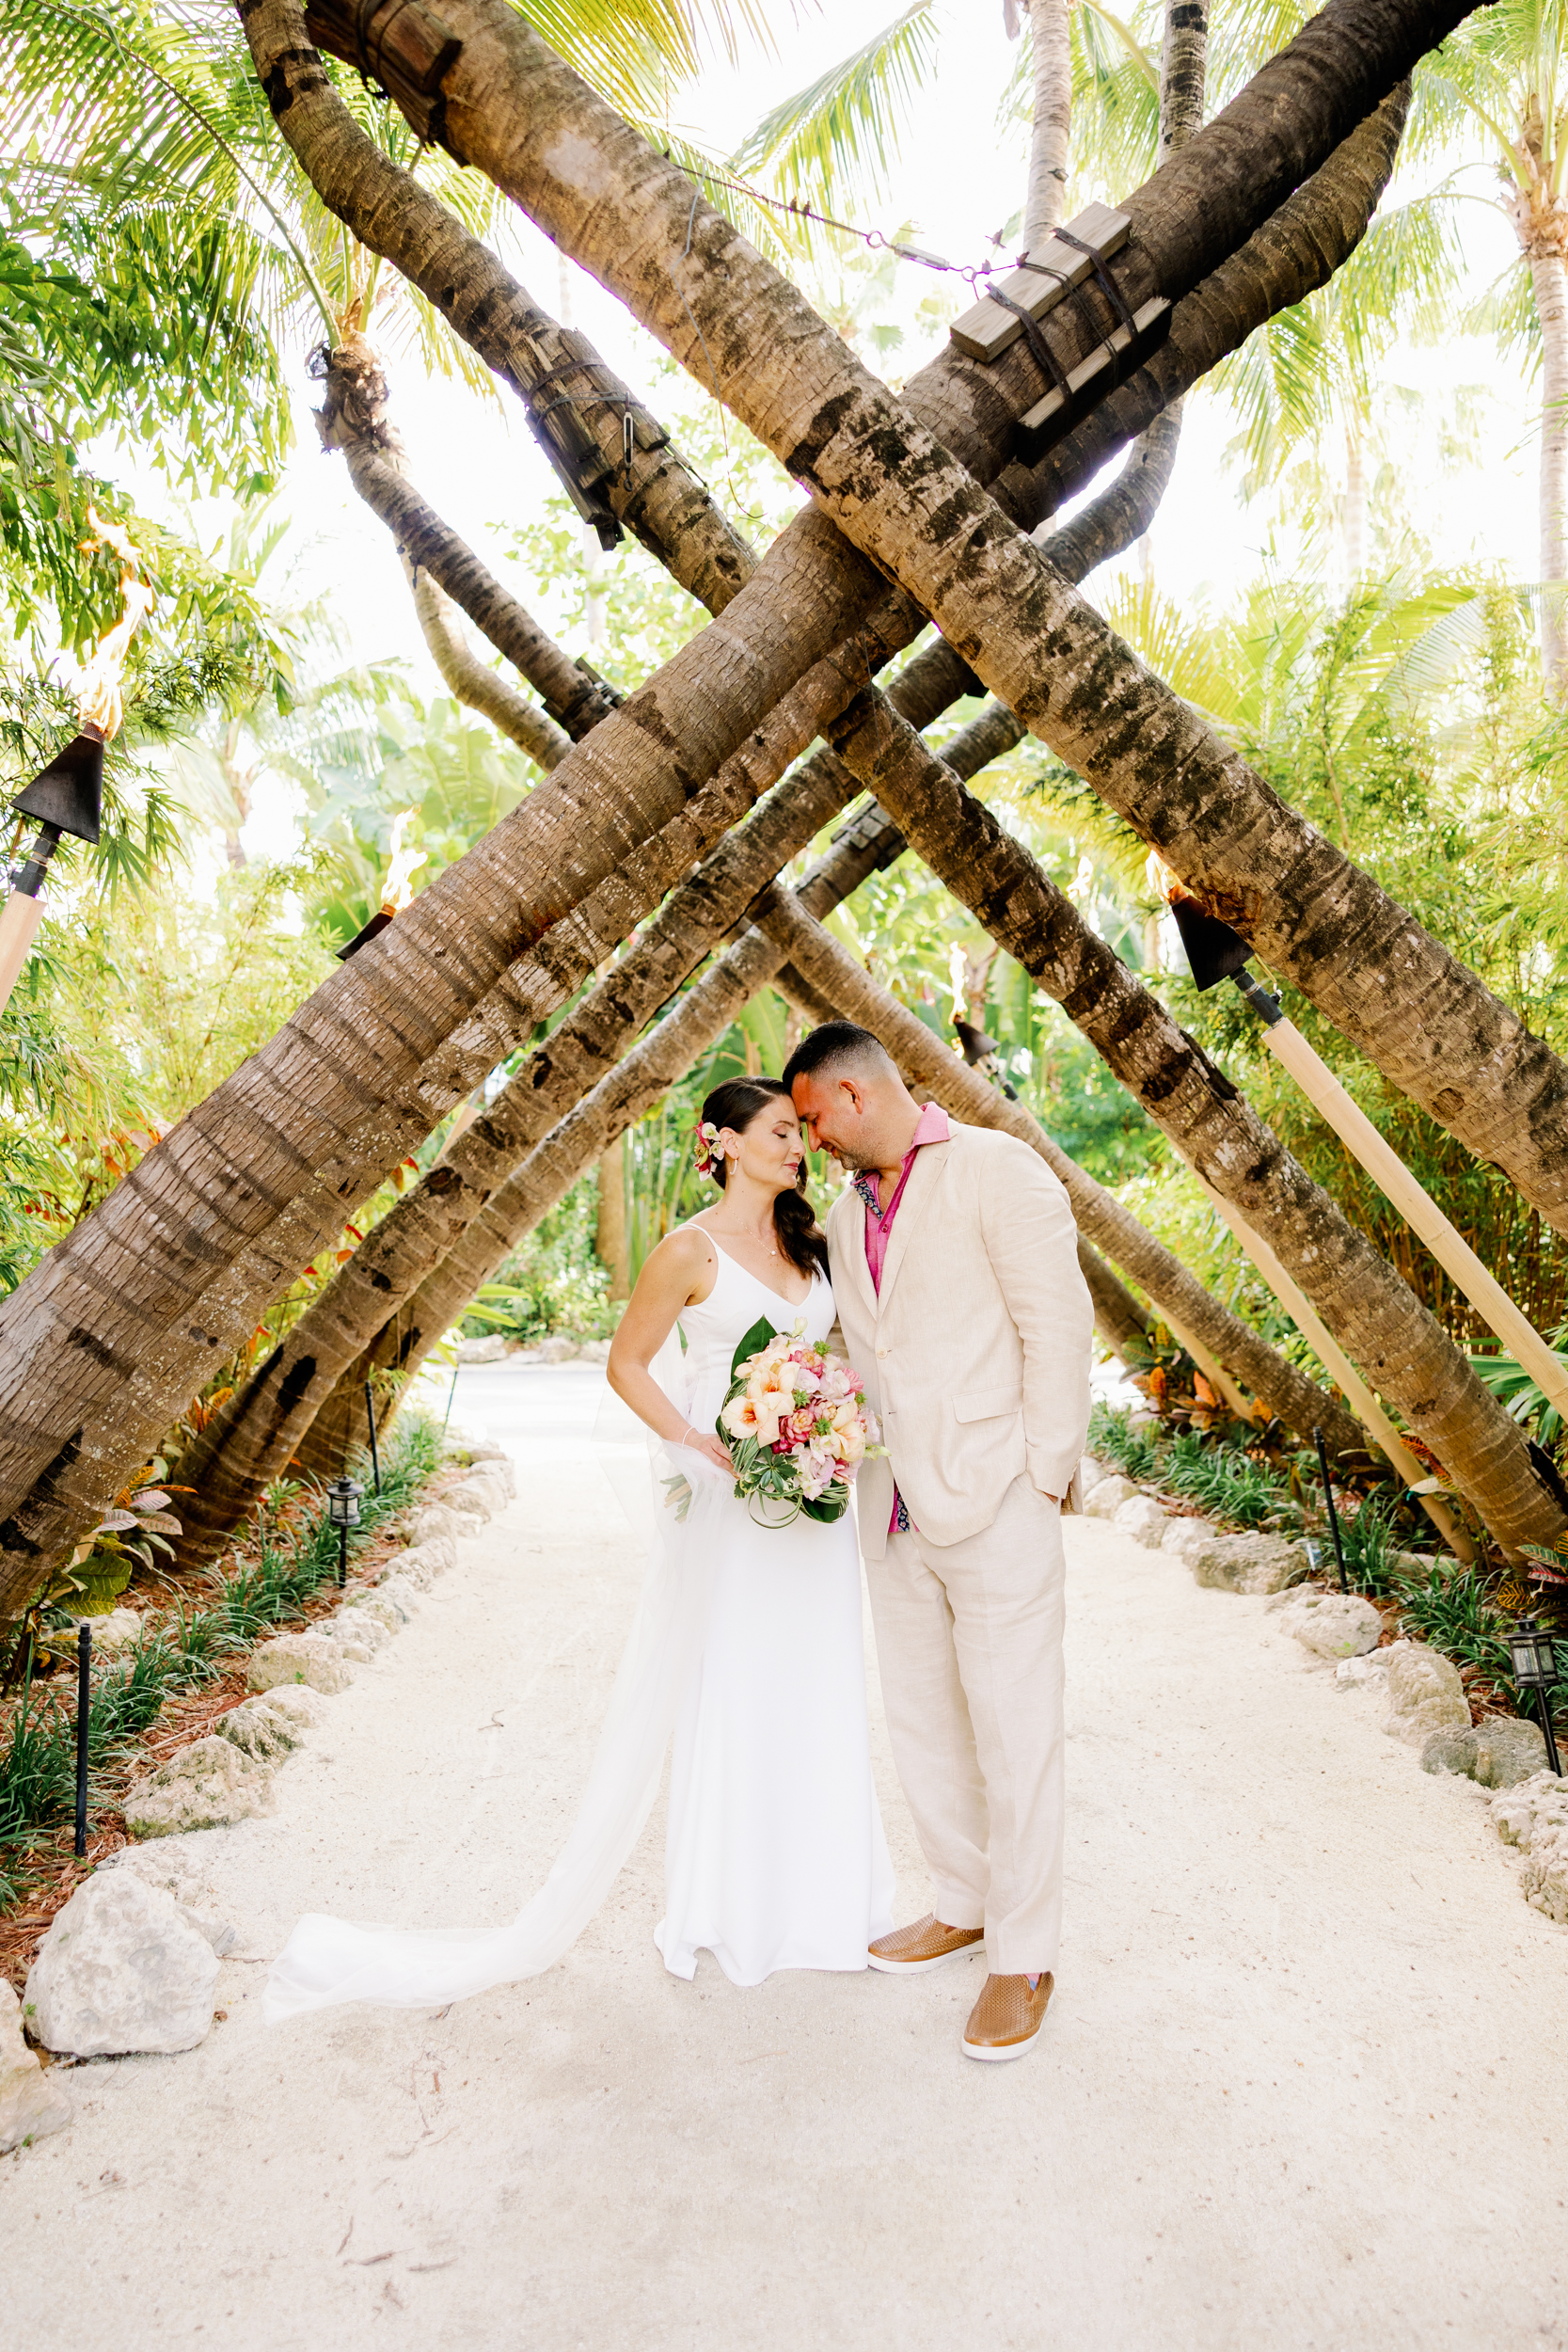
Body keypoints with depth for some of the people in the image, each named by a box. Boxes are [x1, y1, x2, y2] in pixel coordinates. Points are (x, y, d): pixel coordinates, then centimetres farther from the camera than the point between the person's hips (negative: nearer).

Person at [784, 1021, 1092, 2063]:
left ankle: (1024, 1959, 18)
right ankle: (965, 1904, 36)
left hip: (996, 1506, -7)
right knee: (923, 1723, 17)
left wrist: (1040, 1479, -13)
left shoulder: (996, 1169, -10)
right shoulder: (846, 1215, 13)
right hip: (898, 1509, 8)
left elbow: (1060, 1325, -12)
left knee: (1014, 1736, 3)